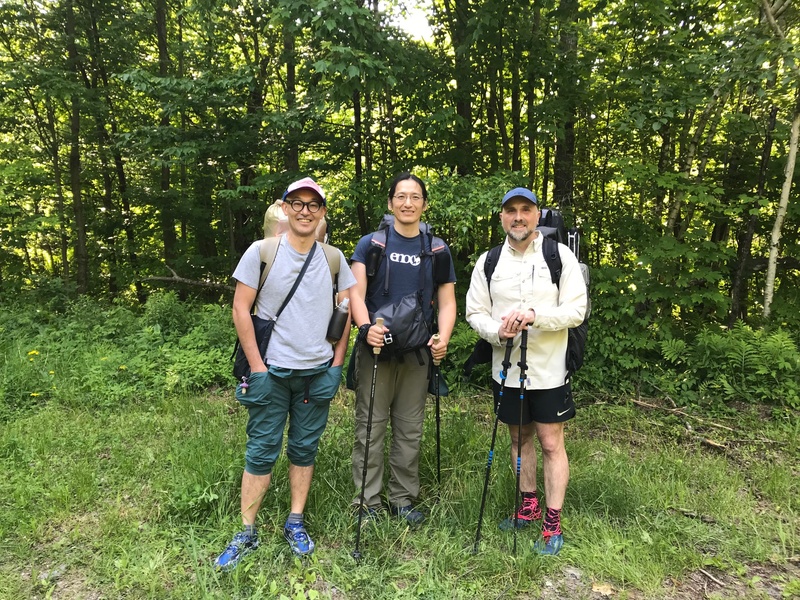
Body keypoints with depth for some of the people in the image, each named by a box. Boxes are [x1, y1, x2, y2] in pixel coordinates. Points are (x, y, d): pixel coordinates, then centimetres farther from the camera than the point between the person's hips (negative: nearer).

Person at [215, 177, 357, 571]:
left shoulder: (334, 258, 3)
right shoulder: (262, 251, -6)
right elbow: (240, 309, -5)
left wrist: (337, 362, 3)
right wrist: (256, 367, -9)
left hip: (317, 372, 3)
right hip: (272, 372, -2)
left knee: (305, 449, 12)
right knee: (261, 452, 4)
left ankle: (295, 523, 27)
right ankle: (247, 534, 19)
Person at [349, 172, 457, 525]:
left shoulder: (437, 249, 10)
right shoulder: (371, 243, 4)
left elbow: (447, 301, 9)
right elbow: (356, 292, -5)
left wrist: (443, 337, -9)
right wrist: (366, 327, -23)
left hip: (417, 352, 2)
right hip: (376, 348, -2)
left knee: (410, 430, 10)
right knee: (370, 428, 2)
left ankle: (403, 499, 23)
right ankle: (368, 502, 14)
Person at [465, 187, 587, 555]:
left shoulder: (560, 255, -5)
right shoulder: (488, 261, 3)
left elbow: (576, 310, -9)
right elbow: (475, 312, 3)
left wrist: (536, 315, -25)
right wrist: (497, 331, -18)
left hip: (549, 370, -3)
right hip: (506, 368, 3)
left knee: (551, 442, 3)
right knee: (520, 438, 17)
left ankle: (553, 524, 15)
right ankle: (528, 505, 35)